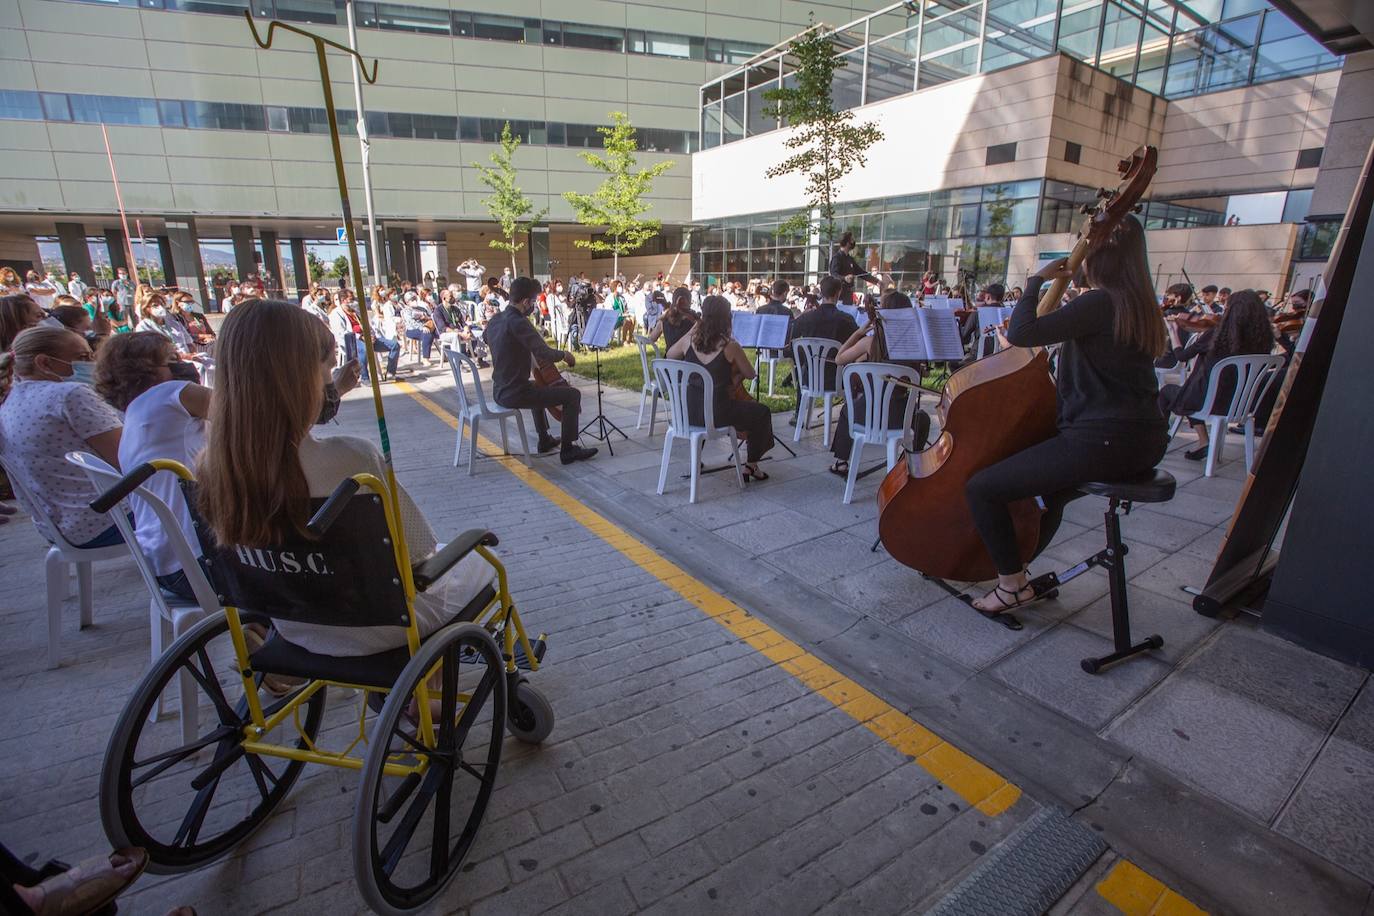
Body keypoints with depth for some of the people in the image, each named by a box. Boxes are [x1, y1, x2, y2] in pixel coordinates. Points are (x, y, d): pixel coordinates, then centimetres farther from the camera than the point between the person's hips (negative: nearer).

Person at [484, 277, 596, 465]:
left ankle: (545, 440, 44)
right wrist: (564, 354, -6)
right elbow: (545, 354, -26)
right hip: (515, 394, -10)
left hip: (499, 391, 10)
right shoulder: (518, 322, -21)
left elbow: (485, 338, 31)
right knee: (572, 394, -4)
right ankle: (567, 449, 2)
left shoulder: (494, 320, 7)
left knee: (538, 387, 38)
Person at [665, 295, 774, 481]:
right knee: (762, 412, 19)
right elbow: (750, 374, 0)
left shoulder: (689, 340, -3)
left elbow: (670, 355, 18)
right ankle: (750, 465, 27)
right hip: (716, 414, -6)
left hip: (690, 412, 6)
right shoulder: (730, 346, -14)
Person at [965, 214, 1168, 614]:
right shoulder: (1137, 303, 15)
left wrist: (1036, 281, -10)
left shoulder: (1099, 302, -15)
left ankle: (1013, 583, 4)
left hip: (1102, 441, -11)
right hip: (1143, 441, 11)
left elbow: (1020, 334, -25)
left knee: (981, 488, -10)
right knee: (1052, 476, 36)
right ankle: (1021, 565, 44)